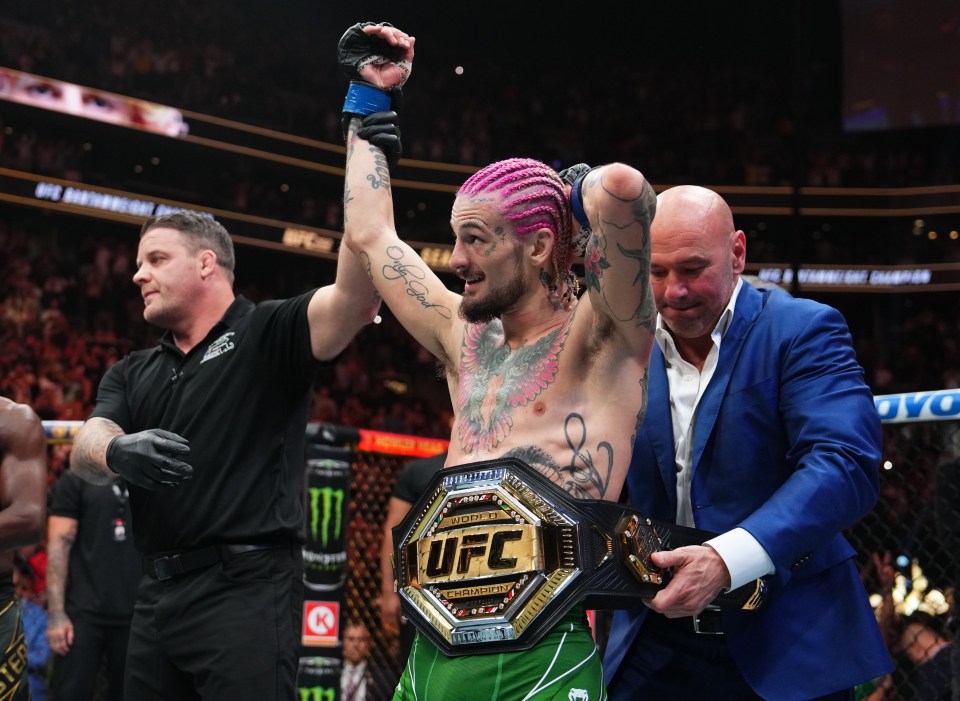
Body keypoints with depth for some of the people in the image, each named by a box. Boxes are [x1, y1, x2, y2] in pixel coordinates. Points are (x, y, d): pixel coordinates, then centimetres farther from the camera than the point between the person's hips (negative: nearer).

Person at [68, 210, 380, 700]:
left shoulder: (268, 333, 1)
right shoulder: (131, 374, 19)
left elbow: (356, 299, -17)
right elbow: (87, 446, 2)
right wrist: (117, 451, -23)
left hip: (246, 589, -6)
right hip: (157, 594, 7)